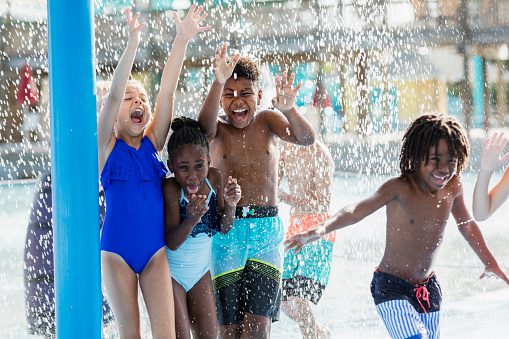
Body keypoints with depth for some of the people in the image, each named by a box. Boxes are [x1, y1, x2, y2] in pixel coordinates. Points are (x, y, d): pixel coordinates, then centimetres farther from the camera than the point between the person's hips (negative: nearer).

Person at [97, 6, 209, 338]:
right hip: (117, 250, -2)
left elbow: (167, 90, -6)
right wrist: (133, 44, -29)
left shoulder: (153, 142, 5)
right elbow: (113, 95, -18)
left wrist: (182, 40, -15)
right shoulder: (107, 146, -3)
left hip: (155, 251, 2)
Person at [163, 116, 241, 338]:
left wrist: (231, 204, -23)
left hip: (200, 270, 5)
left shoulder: (214, 178, -9)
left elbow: (224, 229, -3)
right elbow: (172, 243, -27)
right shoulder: (170, 188, -22)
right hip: (171, 272, -5)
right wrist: (191, 220, -47)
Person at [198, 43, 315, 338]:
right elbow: (205, 125, -21)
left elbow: (307, 139, -10)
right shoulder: (217, 131, 4)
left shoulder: (268, 121, 7)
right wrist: (218, 83, -39)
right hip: (226, 229, 0)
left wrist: (289, 110, -32)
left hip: (267, 228, 0)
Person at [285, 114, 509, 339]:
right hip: (391, 287, -6)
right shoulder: (400, 188, -20)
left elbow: (466, 225, 16)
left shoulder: (453, 187, -3)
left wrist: (490, 264, 28)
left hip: (428, 288, 6)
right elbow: (357, 211, -33)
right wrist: (321, 230, -51)